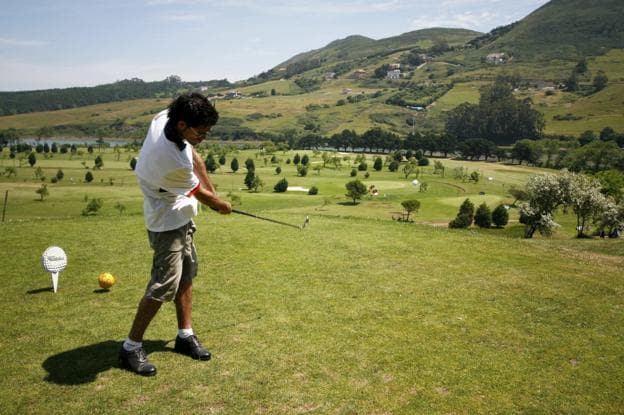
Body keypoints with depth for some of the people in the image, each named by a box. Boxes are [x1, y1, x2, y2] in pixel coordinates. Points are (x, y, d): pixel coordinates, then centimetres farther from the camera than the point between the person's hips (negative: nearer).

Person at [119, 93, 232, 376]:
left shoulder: (164, 117, -13)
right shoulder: (175, 163, -35)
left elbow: (193, 155, 4)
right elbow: (200, 193, -15)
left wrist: (209, 187, 1)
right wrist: (222, 205, 4)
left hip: (181, 214, 10)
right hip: (168, 220, -10)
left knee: (186, 274, 15)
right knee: (164, 285, -8)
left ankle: (185, 335, 27)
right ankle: (131, 347, 8)